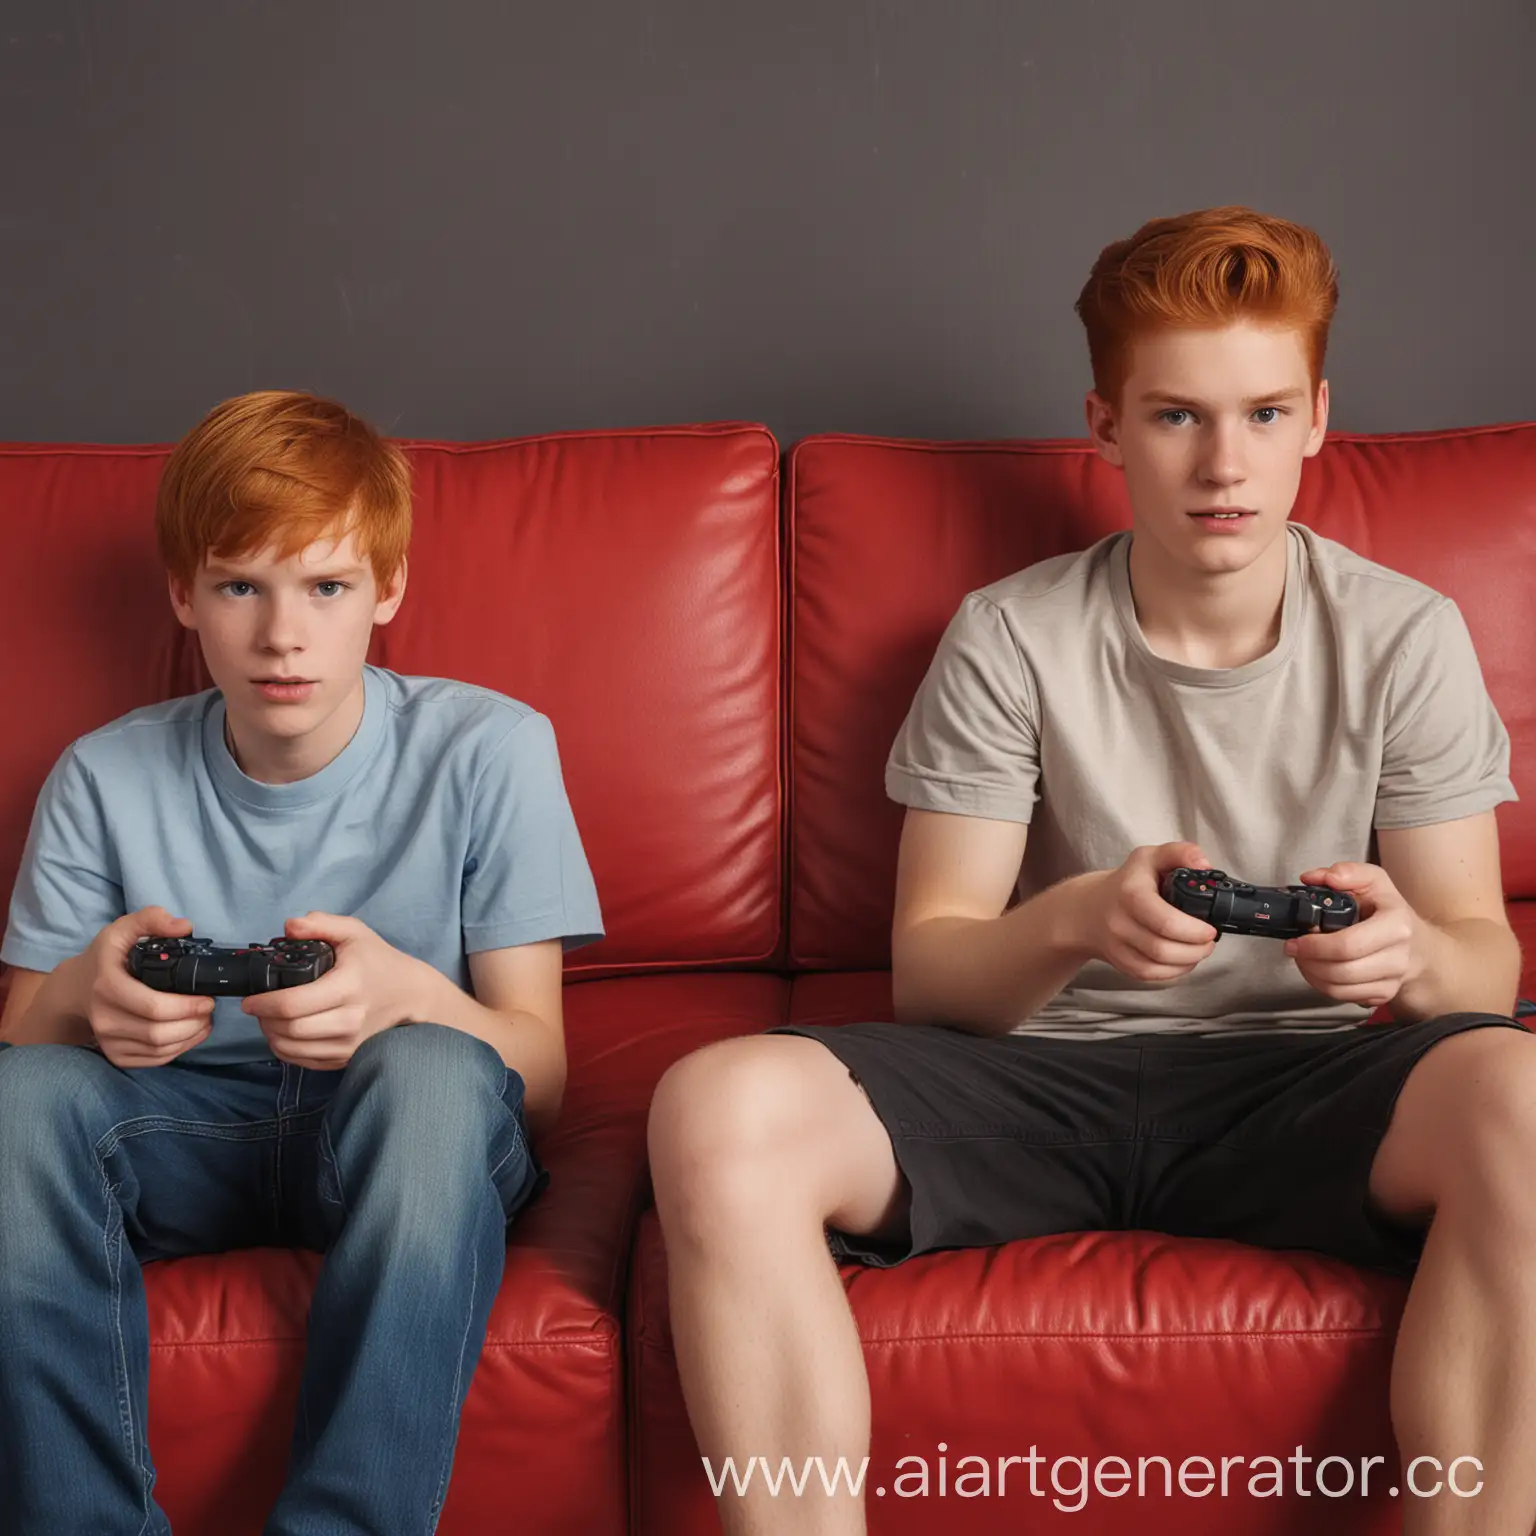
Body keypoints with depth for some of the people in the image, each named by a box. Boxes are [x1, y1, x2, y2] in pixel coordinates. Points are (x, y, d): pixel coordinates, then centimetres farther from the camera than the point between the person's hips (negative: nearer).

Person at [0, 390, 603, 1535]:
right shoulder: (105, 781, 0)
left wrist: (409, 995, -33)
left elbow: (538, 1078, -10)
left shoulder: (489, 751, -7)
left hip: (407, 1147, -2)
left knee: (433, 1071, -36)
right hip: (188, 1136, 2)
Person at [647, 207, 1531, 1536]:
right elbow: (926, 970, -1)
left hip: (1299, 1078, 0)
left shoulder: (1404, 639, 3)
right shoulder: (1010, 642, 0)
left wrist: (1412, 955, -22)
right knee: (720, 1110, -28)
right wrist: (1076, 924, -24)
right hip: (1045, 1072, 0)